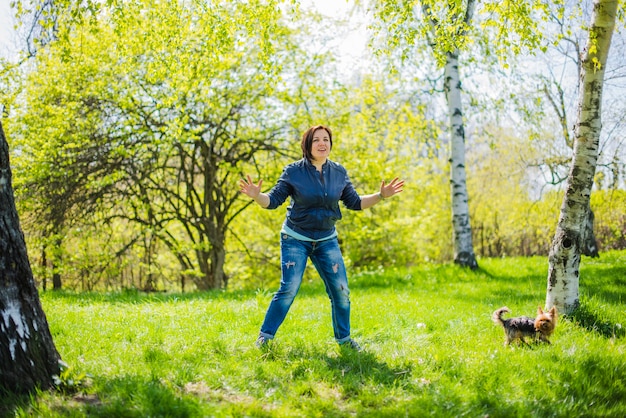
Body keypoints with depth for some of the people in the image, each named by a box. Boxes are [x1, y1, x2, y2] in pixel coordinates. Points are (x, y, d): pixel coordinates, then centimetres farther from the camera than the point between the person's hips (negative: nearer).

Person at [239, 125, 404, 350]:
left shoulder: (339, 172, 0)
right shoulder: (293, 171, -10)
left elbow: (354, 202, 7)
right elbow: (273, 200, -10)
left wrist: (381, 195, -5)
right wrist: (256, 195, -31)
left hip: (327, 240, 4)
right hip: (295, 239, -4)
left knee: (341, 290, 1)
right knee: (289, 289, -11)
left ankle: (344, 338, 20)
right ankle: (265, 336, 3)